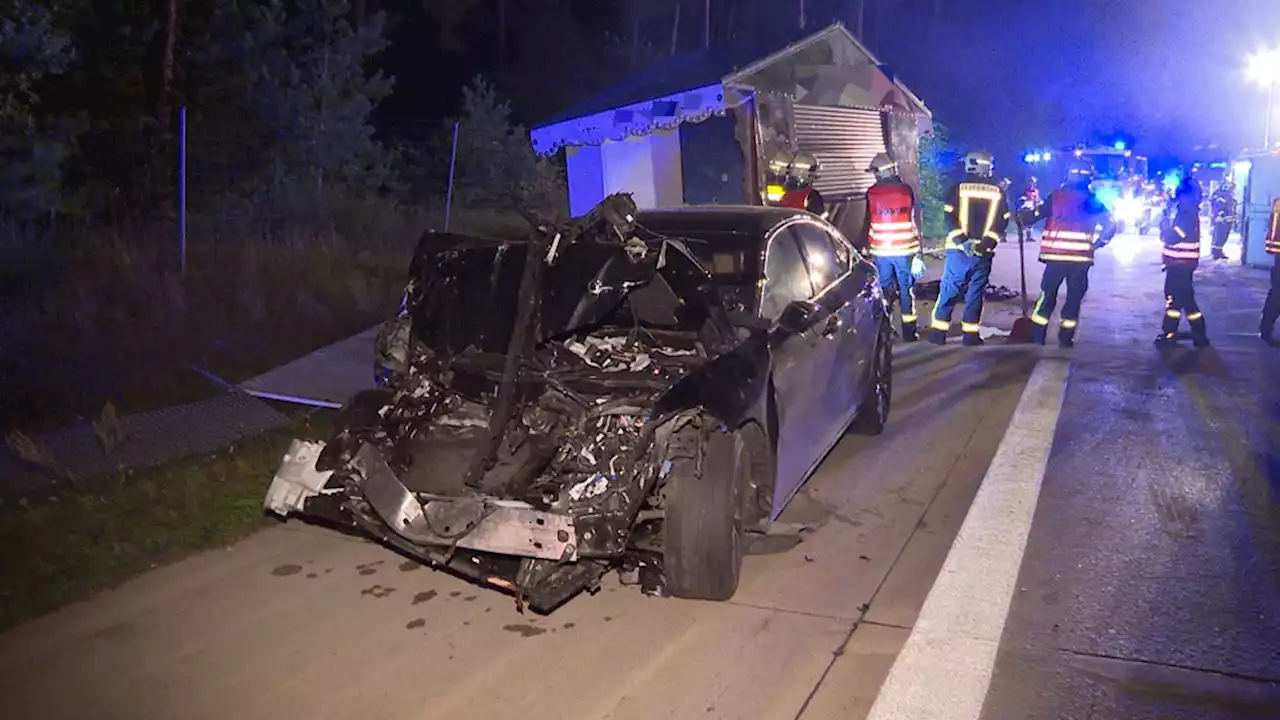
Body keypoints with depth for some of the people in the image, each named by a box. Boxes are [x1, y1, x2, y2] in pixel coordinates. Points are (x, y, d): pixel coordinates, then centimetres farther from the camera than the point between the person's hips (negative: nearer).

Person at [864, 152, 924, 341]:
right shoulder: (906, 190, 0)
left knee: (882, 290, 8)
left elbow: (869, 223, 5)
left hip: (880, 250, 0)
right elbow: (914, 221, 0)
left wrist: (866, 246, 15)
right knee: (906, 289, 6)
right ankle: (909, 332, 8)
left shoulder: (872, 193, -1)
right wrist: (918, 250, 5)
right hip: (904, 249, 0)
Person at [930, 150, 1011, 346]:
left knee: (948, 291, 6)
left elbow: (950, 218, -9)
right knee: (975, 293, 9)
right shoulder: (998, 192, 7)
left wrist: (962, 241, -13)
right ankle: (970, 334, 9)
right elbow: (1002, 221, 0)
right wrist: (987, 242, -9)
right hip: (984, 252, 1)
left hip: (959, 250, -1)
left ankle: (939, 332, 6)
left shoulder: (957, 189, -1)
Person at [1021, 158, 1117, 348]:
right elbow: (1110, 224, 2)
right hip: (1081, 258, 0)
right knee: (1074, 297, 11)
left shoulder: (1055, 196, -1)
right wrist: (1097, 243, 10)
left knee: (1048, 294, 9)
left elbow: (1033, 216, 0)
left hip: (1055, 256, 0)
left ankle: (1037, 335, 7)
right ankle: (1066, 338, 10)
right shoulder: (1093, 201, 4)